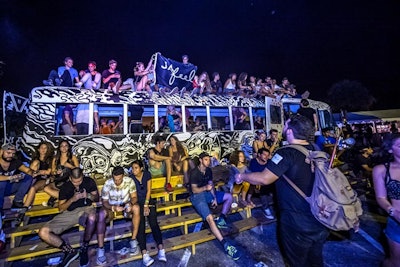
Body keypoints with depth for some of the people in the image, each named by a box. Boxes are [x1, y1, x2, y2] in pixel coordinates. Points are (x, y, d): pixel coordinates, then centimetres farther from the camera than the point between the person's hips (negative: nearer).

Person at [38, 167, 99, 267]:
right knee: (43, 232, -19)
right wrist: (72, 199, -16)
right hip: (69, 213, 3)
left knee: (92, 217, -41)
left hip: (85, 209, -2)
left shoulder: (89, 181, 0)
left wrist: (88, 196, -17)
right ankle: (69, 251, -6)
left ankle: (84, 249, -17)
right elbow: (61, 208, 3)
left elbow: (97, 198, 5)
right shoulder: (65, 187, 2)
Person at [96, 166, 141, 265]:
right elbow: (104, 202, -14)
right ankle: (101, 248, -24)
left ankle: (133, 240, -21)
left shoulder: (129, 181, -19)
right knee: (101, 214, -32)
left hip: (126, 205, 0)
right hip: (112, 207, 0)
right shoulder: (107, 183, -20)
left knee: (136, 208, -32)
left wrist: (131, 204, -36)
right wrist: (113, 208, -35)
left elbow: (134, 197, -13)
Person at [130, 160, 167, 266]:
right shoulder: (130, 178, -5)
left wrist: (146, 205, -11)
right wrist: (142, 207, -12)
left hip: (148, 200, 1)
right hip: (137, 202, -1)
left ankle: (161, 249, -26)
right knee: (141, 224, -22)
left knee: (153, 222, -19)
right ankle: (144, 253, -28)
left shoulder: (147, 174, -1)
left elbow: (149, 190, -2)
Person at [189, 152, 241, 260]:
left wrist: (214, 197, -6)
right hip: (197, 196, -7)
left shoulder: (208, 170, 4)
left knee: (229, 196, -3)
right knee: (210, 218, -26)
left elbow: (211, 185, 7)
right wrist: (205, 188, -34)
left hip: (207, 193, 7)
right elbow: (194, 190, -17)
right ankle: (226, 245, -25)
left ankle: (221, 220, -3)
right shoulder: (194, 172, -16)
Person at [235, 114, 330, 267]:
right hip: (320, 219, 7)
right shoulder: (315, 150, 1)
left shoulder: (287, 153, -24)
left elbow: (264, 179, -26)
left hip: (298, 223, -7)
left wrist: (242, 176, -9)